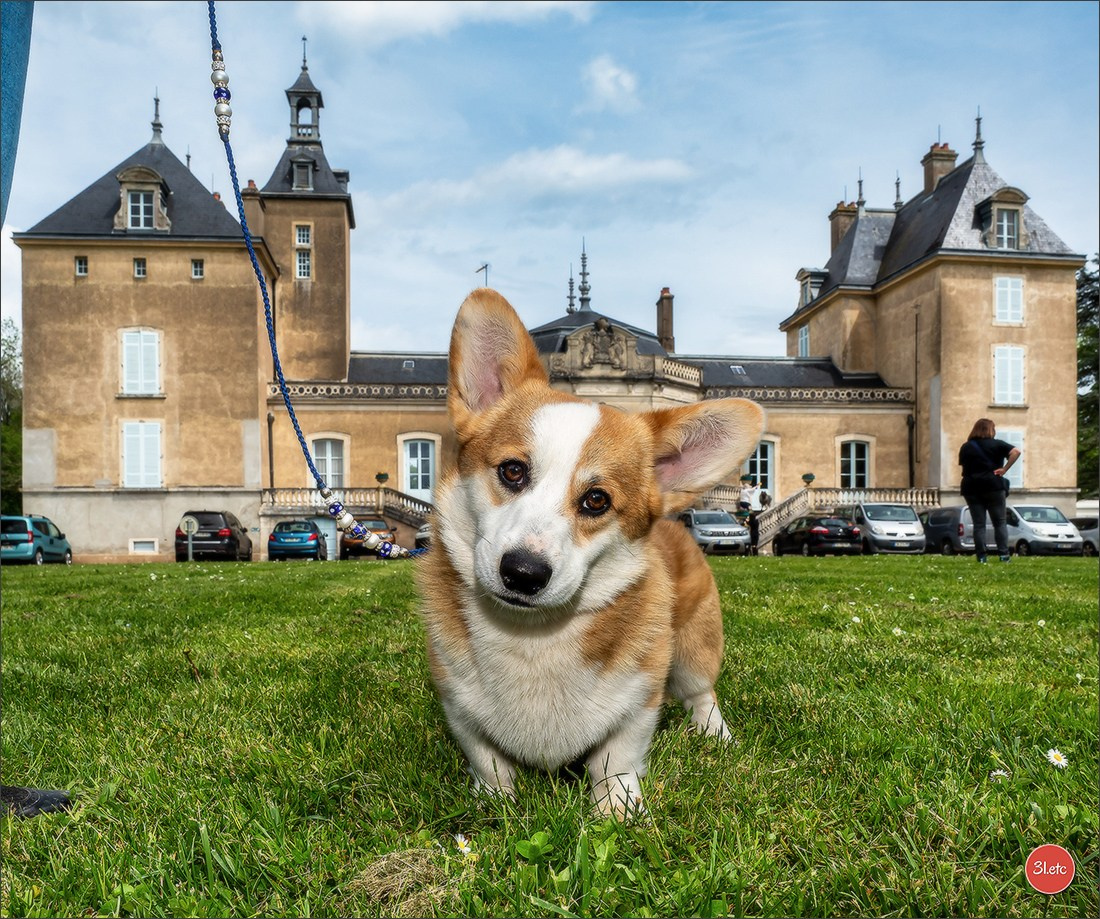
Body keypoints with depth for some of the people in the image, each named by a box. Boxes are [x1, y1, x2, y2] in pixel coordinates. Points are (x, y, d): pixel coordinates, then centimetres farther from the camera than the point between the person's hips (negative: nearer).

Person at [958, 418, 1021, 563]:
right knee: (999, 523, 5)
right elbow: (1016, 451, -13)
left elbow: (964, 467, 10)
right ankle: (1003, 554, -1)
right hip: (993, 486, -2)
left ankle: (981, 556, -2)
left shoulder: (966, 447, 10)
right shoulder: (997, 444, 0)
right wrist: (1004, 469, -11)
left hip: (971, 488, 2)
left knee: (978, 524, 2)